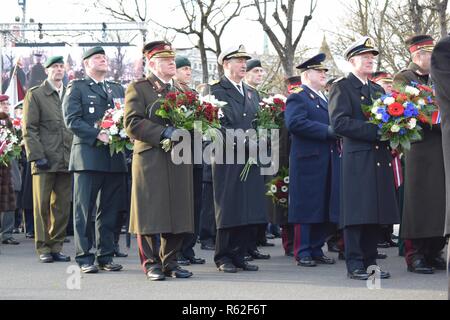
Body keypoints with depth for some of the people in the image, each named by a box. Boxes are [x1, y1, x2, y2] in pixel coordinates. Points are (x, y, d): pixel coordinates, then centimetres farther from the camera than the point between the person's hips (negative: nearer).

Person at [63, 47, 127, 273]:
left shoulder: (118, 89, 21)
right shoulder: (77, 88, 4)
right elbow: (72, 120, -7)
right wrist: (98, 135, -18)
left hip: (114, 158, 5)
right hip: (88, 157, -5)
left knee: (109, 210, 6)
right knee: (84, 210, -3)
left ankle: (105, 256, 12)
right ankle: (84, 258, 0)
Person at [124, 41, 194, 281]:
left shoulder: (180, 90, 20)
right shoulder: (137, 89, 0)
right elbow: (132, 123, -10)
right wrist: (164, 132, -18)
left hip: (179, 161, 6)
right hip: (150, 160, -6)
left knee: (178, 213, 5)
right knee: (151, 214, -3)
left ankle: (170, 262, 14)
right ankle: (151, 264, 5)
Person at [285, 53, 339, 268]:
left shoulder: (326, 100, 22)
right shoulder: (297, 99, -4)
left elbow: (335, 123, 28)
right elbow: (295, 123, -21)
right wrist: (327, 131, -20)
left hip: (329, 162, 8)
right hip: (308, 162, -8)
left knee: (326, 209, 7)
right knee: (307, 208, -4)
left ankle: (317, 250, 15)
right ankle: (303, 252, 2)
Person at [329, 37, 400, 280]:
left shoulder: (378, 90, 22)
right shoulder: (341, 87, -1)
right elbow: (339, 122, -13)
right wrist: (374, 131, -18)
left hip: (380, 159, 7)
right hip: (357, 159, -7)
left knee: (376, 214, 7)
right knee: (357, 214, -7)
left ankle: (370, 262, 12)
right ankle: (355, 265, -3)